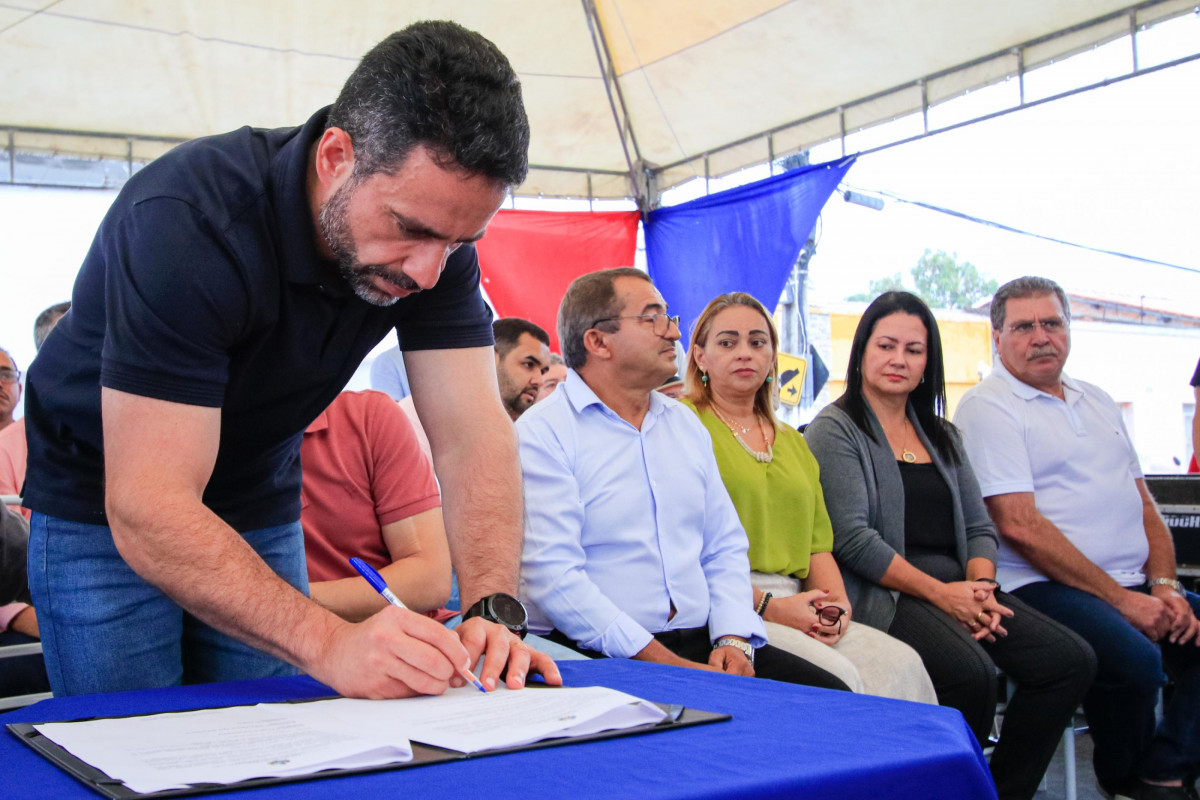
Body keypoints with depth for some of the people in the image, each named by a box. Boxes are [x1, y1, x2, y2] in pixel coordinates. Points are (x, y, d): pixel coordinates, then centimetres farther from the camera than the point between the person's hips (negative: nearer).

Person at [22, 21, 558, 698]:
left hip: (261, 509, 4)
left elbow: (473, 431, -19)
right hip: (104, 507, -4)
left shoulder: (437, 220, -17)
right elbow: (147, 512, -38)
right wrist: (331, 644, -49)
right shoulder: (185, 223, -35)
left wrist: (493, 612, -35)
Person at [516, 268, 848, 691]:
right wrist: (666, 664, -19)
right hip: (597, 657, -6)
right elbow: (552, 575, -15)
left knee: (829, 694, -13)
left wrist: (733, 641, -2)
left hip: (703, 644, 7)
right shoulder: (540, 434, -5)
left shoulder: (686, 424, 18)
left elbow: (725, 548, 18)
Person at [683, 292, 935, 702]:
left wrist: (837, 604, -1)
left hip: (796, 612, 6)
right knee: (834, 676, -29)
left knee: (900, 663, -18)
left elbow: (818, 541, 19)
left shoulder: (792, 441, 24)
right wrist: (766, 605, -14)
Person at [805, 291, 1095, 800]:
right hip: (880, 595, -7)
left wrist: (981, 584, -4)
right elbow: (852, 538, -11)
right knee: (972, 672, -33)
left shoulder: (941, 435, 22)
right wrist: (940, 592, -15)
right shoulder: (836, 429, 0)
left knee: (1071, 660, -12)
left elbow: (979, 526, 18)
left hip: (956, 590, 7)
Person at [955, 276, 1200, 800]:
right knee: (1136, 657, -31)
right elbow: (1019, 525, -14)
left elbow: (1144, 504, 20)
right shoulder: (988, 407, -4)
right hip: (1043, 588, -8)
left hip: (1135, 586, 8)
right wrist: (1121, 599, -14)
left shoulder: (1096, 401, 21)